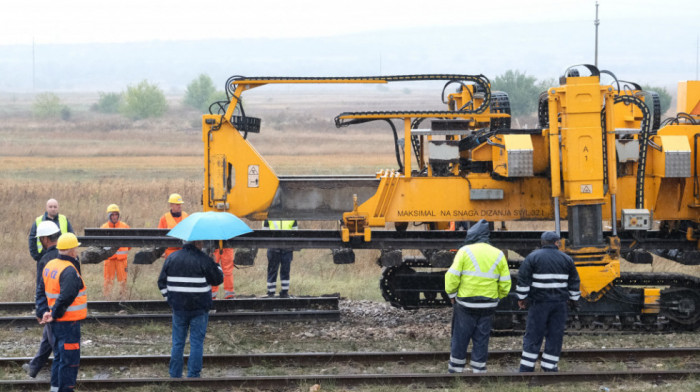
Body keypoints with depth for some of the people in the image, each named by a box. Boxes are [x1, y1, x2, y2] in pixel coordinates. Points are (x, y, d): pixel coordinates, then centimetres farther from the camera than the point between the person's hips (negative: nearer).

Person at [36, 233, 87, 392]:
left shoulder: (49, 266, 9)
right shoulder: (70, 271, -21)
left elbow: (42, 293, 12)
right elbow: (65, 298, -28)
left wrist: (44, 312, 5)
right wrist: (54, 315, -16)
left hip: (56, 323, 9)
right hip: (68, 323, -9)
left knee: (59, 357, 21)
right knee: (70, 360, -2)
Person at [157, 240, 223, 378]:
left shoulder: (171, 258, 4)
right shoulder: (204, 260, -11)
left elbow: (162, 283, 8)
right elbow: (218, 279, -2)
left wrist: (169, 298, 16)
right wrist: (217, 266, 15)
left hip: (178, 308, 4)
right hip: (199, 309, -4)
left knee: (177, 342, 11)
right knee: (197, 343, 3)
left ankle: (175, 376, 13)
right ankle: (193, 376, 1)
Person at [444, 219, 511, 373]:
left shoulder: (465, 251, -6)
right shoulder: (498, 255, 4)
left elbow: (452, 276, -11)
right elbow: (505, 284, 4)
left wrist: (451, 295, 3)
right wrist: (496, 297, 17)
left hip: (465, 304, -3)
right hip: (488, 306, 3)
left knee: (460, 338, 6)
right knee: (481, 340, 9)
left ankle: (455, 371, 10)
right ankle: (479, 371, 9)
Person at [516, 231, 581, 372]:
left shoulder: (533, 257, -2)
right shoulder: (566, 259, 7)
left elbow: (523, 279, -5)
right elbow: (574, 281, 14)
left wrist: (521, 297, 3)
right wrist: (573, 298, 25)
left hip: (540, 302, -2)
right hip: (560, 302, 2)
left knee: (533, 335, 1)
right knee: (555, 335, 8)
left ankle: (527, 367, 0)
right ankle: (549, 366, 8)